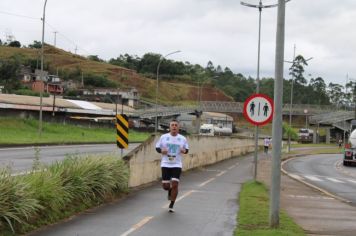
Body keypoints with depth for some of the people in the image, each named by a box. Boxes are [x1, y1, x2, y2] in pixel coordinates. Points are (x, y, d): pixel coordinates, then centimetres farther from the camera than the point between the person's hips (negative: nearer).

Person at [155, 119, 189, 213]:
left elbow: (186, 149, 13)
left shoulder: (182, 138, 3)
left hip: (177, 164, 0)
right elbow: (157, 147, 8)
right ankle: (170, 190, 40)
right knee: (165, 186, 0)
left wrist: (184, 151, -10)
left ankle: (171, 205, 5)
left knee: (175, 184, -11)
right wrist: (161, 150, -14)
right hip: (165, 164, 0)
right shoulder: (163, 137, 1)